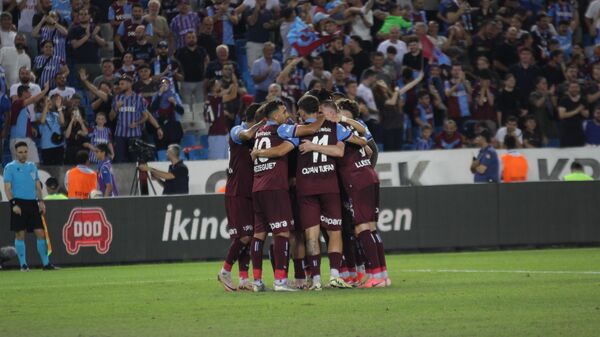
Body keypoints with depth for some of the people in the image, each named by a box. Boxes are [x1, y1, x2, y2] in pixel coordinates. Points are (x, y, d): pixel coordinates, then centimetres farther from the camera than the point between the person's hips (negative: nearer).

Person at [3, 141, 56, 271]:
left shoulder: (32, 166, 14)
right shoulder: (10, 167, 0)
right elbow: (7, 188, -5)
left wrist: (40, 201, 5)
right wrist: (13, 204, -16)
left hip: (33, 203, 4)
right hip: (19, 203, -4)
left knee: (40, 233, -1)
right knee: (20, 234, -2)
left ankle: (46, 263, 4)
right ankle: (23, 264, 4)